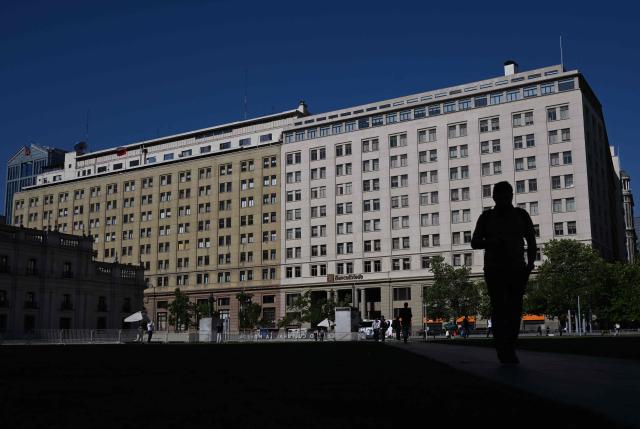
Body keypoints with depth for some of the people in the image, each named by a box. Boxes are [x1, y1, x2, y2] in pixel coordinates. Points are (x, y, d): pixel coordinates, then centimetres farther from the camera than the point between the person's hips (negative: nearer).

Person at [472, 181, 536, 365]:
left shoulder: (521, 215, 9)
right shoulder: (487, 217, 4)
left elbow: (531, 241, 11)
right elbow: (474, 242, 1)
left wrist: (530, 263, -3)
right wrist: (493, 241, -18)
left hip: (517, 269, 2)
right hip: (494, 270, -2)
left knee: (514, 309, -3)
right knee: (499, 308, -13)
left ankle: (509, 350, 4)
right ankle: (503, 351, -15)